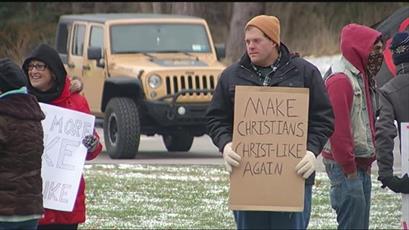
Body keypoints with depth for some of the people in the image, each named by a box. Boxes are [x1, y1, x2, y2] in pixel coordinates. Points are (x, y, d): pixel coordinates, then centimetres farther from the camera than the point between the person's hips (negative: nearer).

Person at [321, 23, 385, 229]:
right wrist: (349, 168, -19)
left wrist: (367, 162, 16)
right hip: (345, 166, -10)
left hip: (362, 164, 10)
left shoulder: (363, 77, 17)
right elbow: (338, 128, -20)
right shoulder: (340, 79, -15)